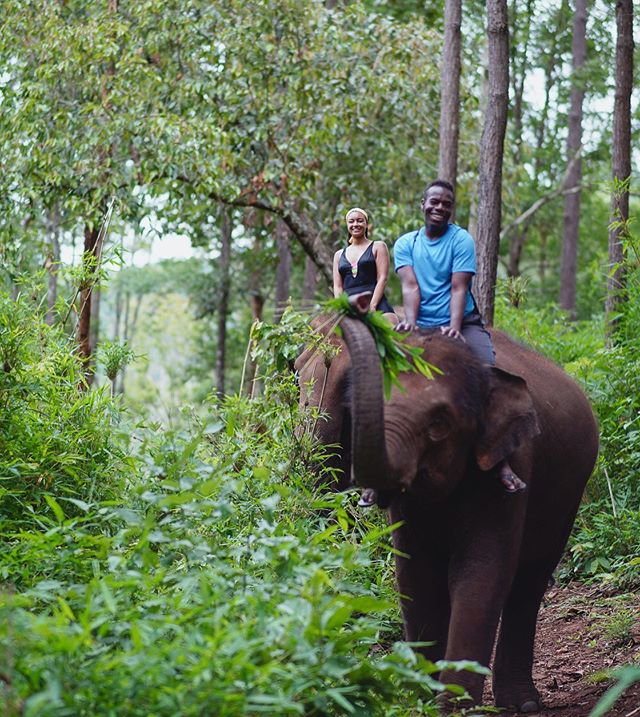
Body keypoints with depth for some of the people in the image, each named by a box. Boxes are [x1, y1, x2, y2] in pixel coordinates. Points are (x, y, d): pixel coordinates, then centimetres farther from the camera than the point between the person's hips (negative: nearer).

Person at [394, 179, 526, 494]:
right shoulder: (405, 244, 9)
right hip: (422, 327, 2)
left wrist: (455, 328, -25)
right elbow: (410, 285, -5)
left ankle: (502, 461, -23)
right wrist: (410, 320, -24)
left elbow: (458, 288, -10)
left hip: (462, 324, -2)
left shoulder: (461, 240, 1)